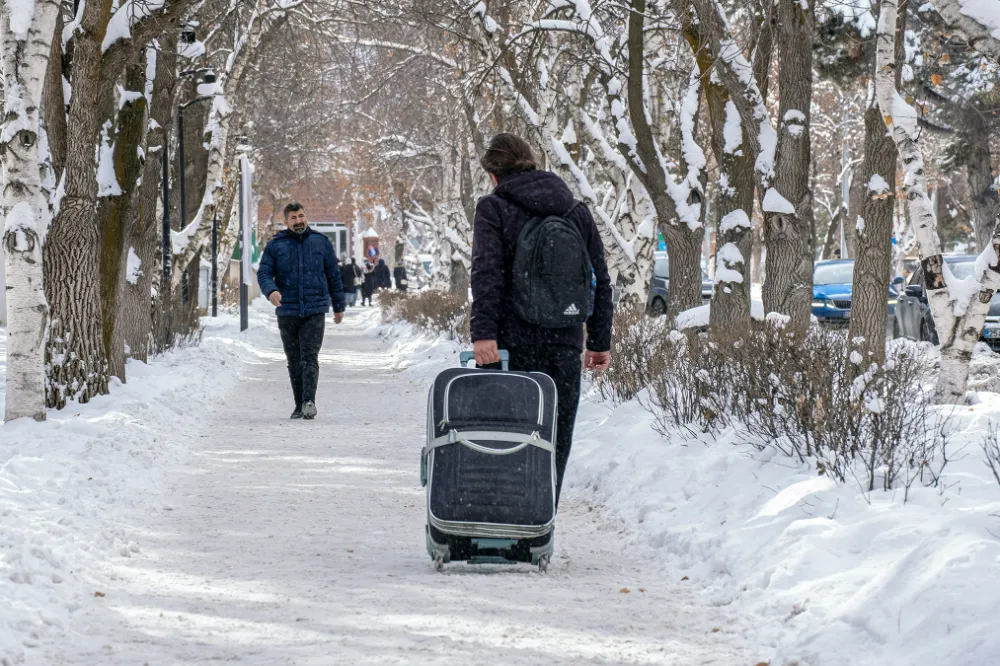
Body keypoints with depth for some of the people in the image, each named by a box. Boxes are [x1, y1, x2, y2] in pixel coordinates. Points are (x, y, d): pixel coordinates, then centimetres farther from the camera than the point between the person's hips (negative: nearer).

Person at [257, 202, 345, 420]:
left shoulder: (321, 242, 6)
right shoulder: (275, 245, 5)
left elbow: (334, 276, 12)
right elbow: (264, 273, 1)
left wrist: (339, 306, 13)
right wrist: (270, 291, -22)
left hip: (315, 311, -2)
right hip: (287, 312, 2)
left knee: (309, 358, -13)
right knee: (294, 361, 7)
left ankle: (309, 401, -23)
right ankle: (300, 405, 14)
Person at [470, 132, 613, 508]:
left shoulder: (494, 208, 0)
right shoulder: (576, 211, 14)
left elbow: (487, 273, -14)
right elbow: (600, 280, 14)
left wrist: (483, 333, -21)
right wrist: (600, 341, 18)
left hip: (513, 345, -4)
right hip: (565, 345, 4)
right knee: (555, 444, 7)